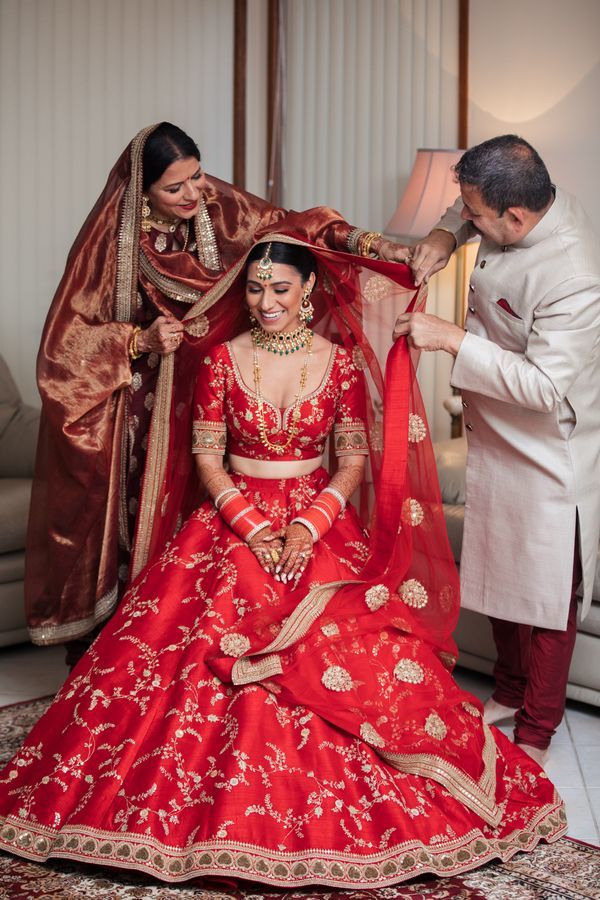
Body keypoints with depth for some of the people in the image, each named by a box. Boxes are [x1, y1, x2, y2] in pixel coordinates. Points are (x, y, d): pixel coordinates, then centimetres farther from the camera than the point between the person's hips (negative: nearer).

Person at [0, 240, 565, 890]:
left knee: (355, 655, -17)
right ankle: (224, 818, 7)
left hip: (320, 525, 0)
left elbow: (354, 459, 0)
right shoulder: (221, 359, 3)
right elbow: (206, 456, 0)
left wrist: (307, 526, -15)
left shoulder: (341, 360, 2)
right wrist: (255, 528, -12)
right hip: (233, 519, 1)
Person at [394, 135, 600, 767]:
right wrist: (447, 232, -4)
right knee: (497, 570, 21)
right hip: (495, 435, 9)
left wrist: (452, 340, -30)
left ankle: (536, 728, 26)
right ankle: (510, 691, 42)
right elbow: (472, 206, 16)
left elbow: (544, 385, -32)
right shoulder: (529, 201, -8)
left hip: (548, 454, -9)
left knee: (546, 593, 8)